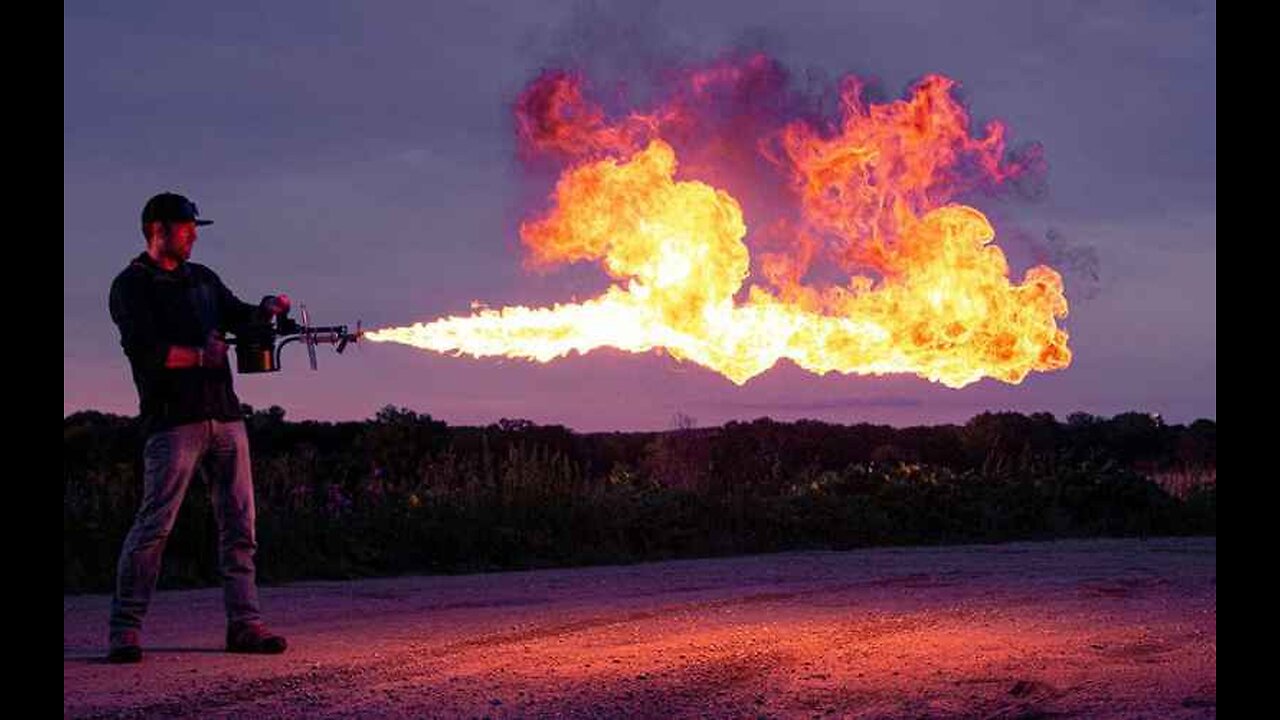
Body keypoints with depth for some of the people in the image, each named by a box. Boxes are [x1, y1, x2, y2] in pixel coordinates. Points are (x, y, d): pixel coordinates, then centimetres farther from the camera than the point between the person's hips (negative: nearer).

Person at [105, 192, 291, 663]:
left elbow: (235, 315, 24)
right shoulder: (131, 286, 0)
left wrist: (264, 311, 3)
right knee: (155, 523, -10)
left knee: (239, 524, 4)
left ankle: (244, 624, 8)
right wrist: (201, 355, -10)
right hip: (173, 421, -7)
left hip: (225, 416, 7)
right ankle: (125, 631, -5)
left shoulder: (202, 279, 21)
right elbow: (144, 350, -12)